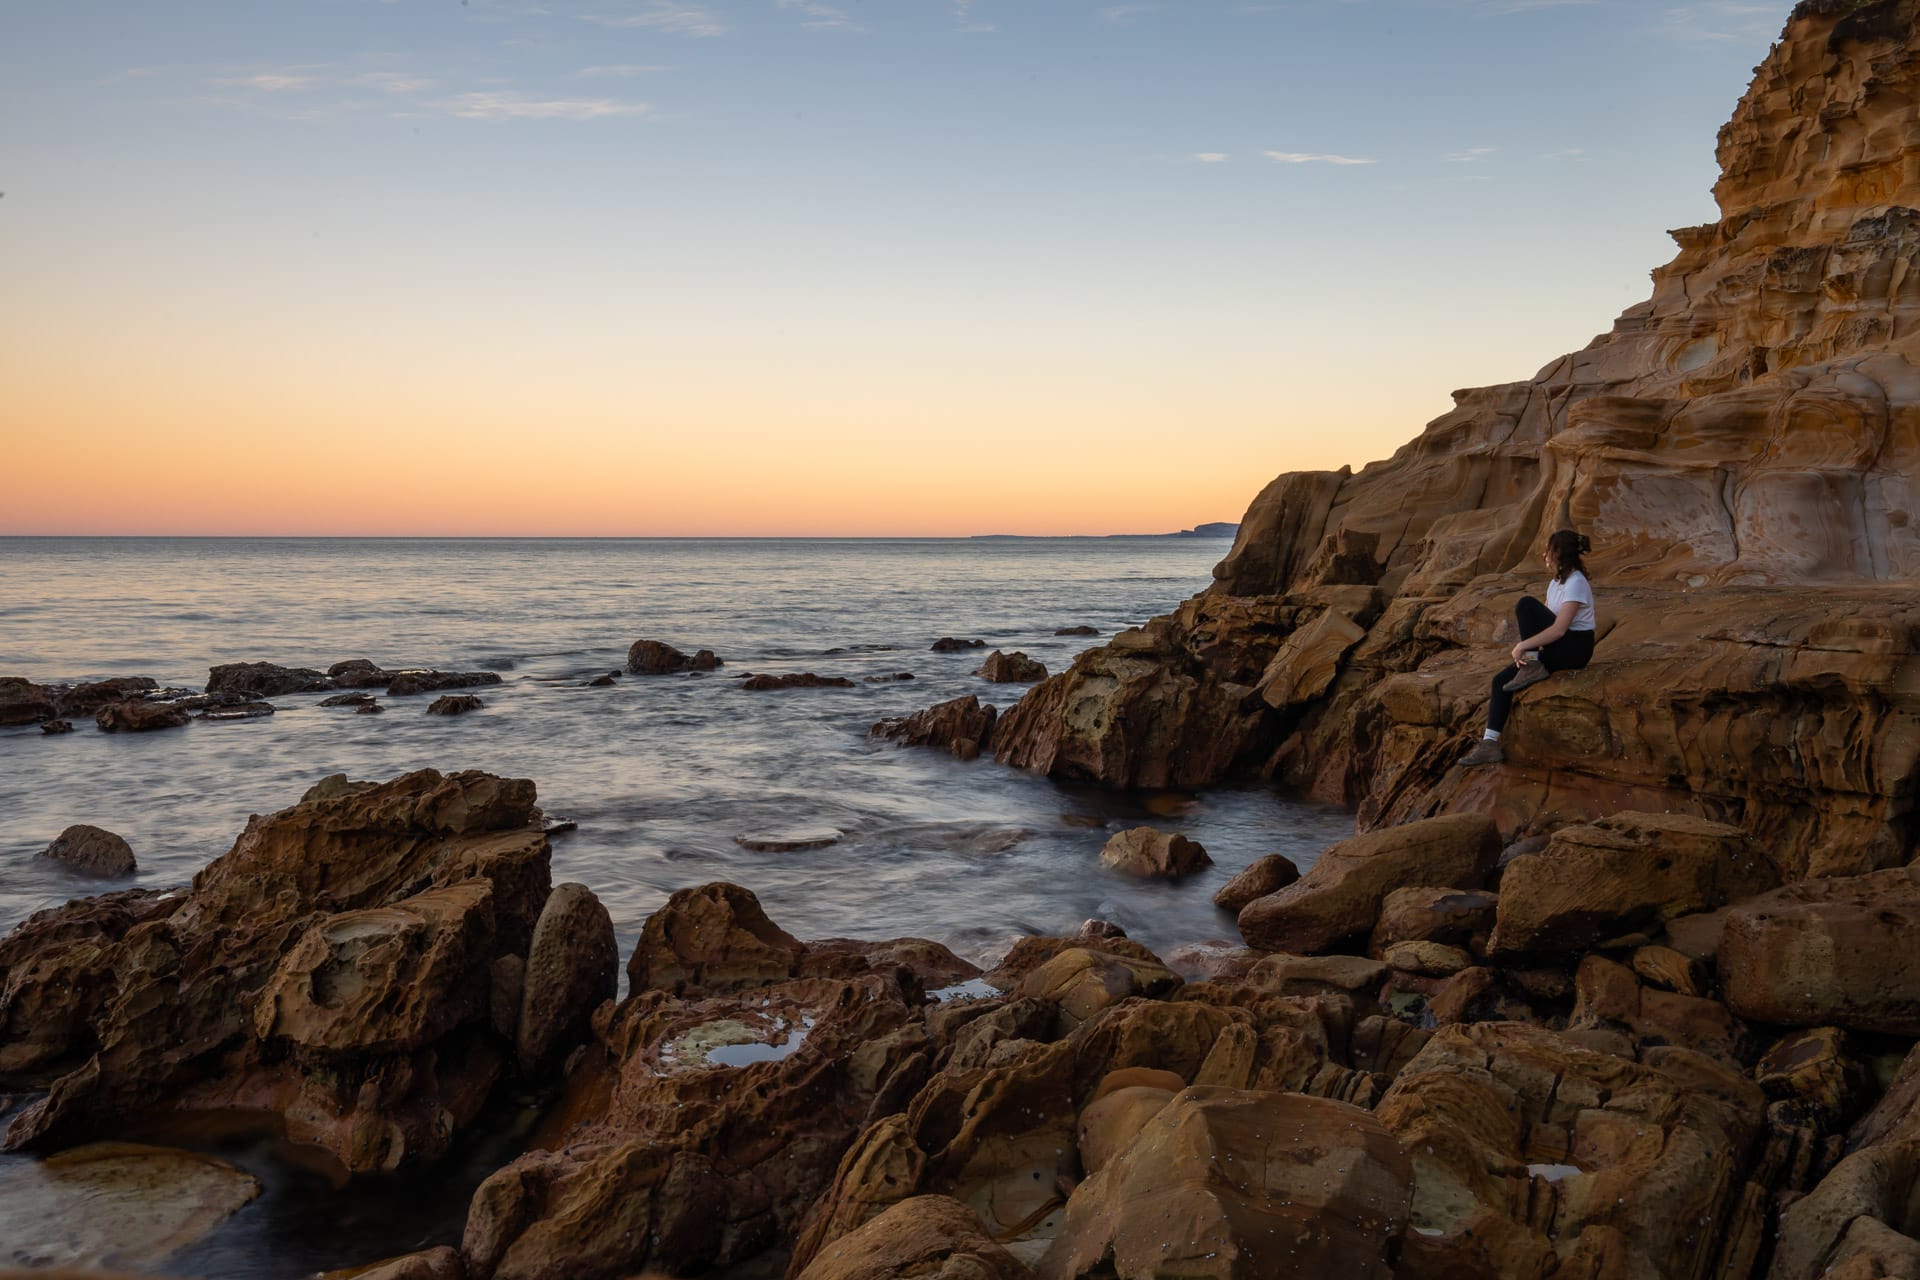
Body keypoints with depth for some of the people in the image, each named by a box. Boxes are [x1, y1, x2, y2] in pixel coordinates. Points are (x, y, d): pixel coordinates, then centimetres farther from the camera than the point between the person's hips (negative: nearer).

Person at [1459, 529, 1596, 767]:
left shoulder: (1575, 584, -18)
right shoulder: (1556, 582, 11)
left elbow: (1558, 630, -26)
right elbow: (1543, 622, 10)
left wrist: (1523, 646, -22)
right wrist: (1525, 648, -6)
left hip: (1576, 647, -9)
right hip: (1558, 647, 9)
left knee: (1526, 605, -25)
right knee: (1501, 680, -7)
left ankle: (1533, 667, -17)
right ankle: (1490, 745, -9)